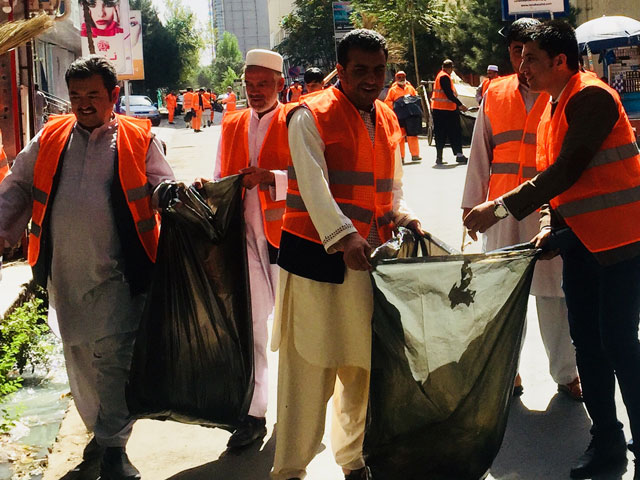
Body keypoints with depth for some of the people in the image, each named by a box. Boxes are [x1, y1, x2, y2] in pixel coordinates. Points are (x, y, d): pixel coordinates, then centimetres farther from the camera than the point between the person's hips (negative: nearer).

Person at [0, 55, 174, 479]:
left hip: (116, 273, -4)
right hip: (64, 273, 4)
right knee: (80, 358, 14)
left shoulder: (138, 139, 2)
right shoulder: (50, 139, 11)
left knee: (113, 358, -7)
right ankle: (100, 429, 32)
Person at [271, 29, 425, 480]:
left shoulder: (387, 121, 14)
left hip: (369, 258, 6)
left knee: (363, 363, 13)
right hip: (316, 257, -6)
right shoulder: (312, 116, -7)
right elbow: (313, 185, -19)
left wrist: (400, 212, -3)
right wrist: (344, 238, -32)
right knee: (308, 367, -2)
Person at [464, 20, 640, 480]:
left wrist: (501, 208, -22)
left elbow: (566, 170, -23)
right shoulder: (553, 110, 13)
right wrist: (550, 226, 3)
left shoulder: (591, 97, -16)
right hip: (579, 240, 9)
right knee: (587, 339, 11)